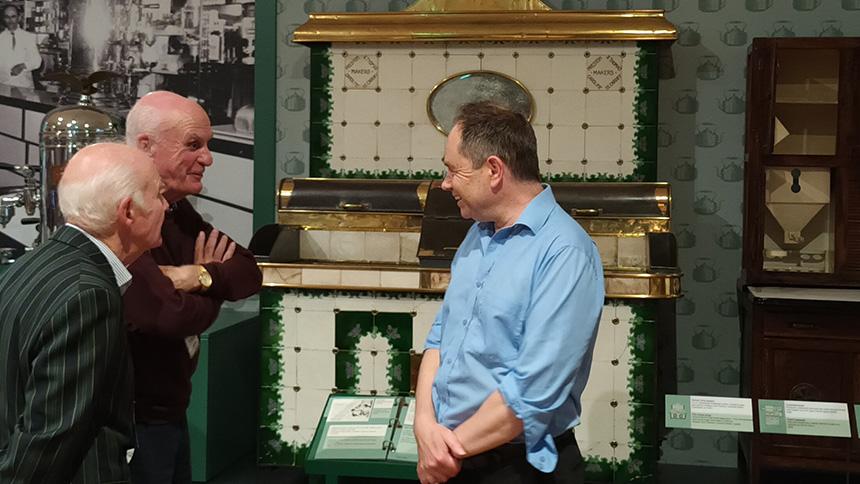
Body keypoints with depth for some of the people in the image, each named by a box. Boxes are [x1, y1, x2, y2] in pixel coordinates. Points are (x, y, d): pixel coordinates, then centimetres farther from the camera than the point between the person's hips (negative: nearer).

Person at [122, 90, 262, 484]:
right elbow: (169, 315, -30)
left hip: (169, 411, 9)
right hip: (131, 421, -9)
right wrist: (213, 281, -8)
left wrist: (198, 277, -18)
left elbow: (249, 273, 4)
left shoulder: (177, 210, 8)